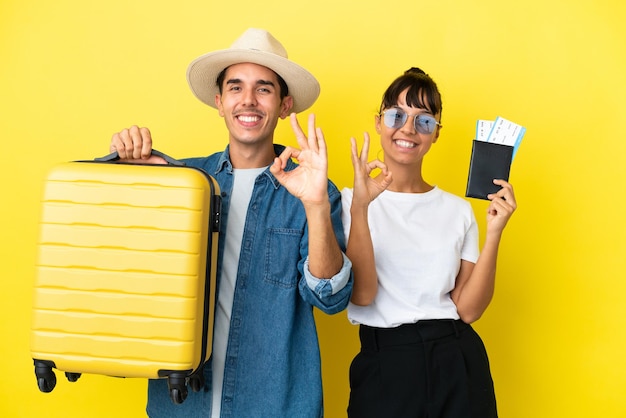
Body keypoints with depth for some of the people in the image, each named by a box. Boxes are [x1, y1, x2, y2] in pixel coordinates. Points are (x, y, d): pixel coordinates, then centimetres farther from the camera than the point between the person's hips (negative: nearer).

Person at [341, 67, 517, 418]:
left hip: (457, 362, 3)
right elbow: (361, 294, -15)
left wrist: (494, 232, -11)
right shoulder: (350, 200, -4)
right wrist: (360, 207, -25)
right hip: (382, 363, -2)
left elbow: (468, 308, -2)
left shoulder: (457, 209, 5)